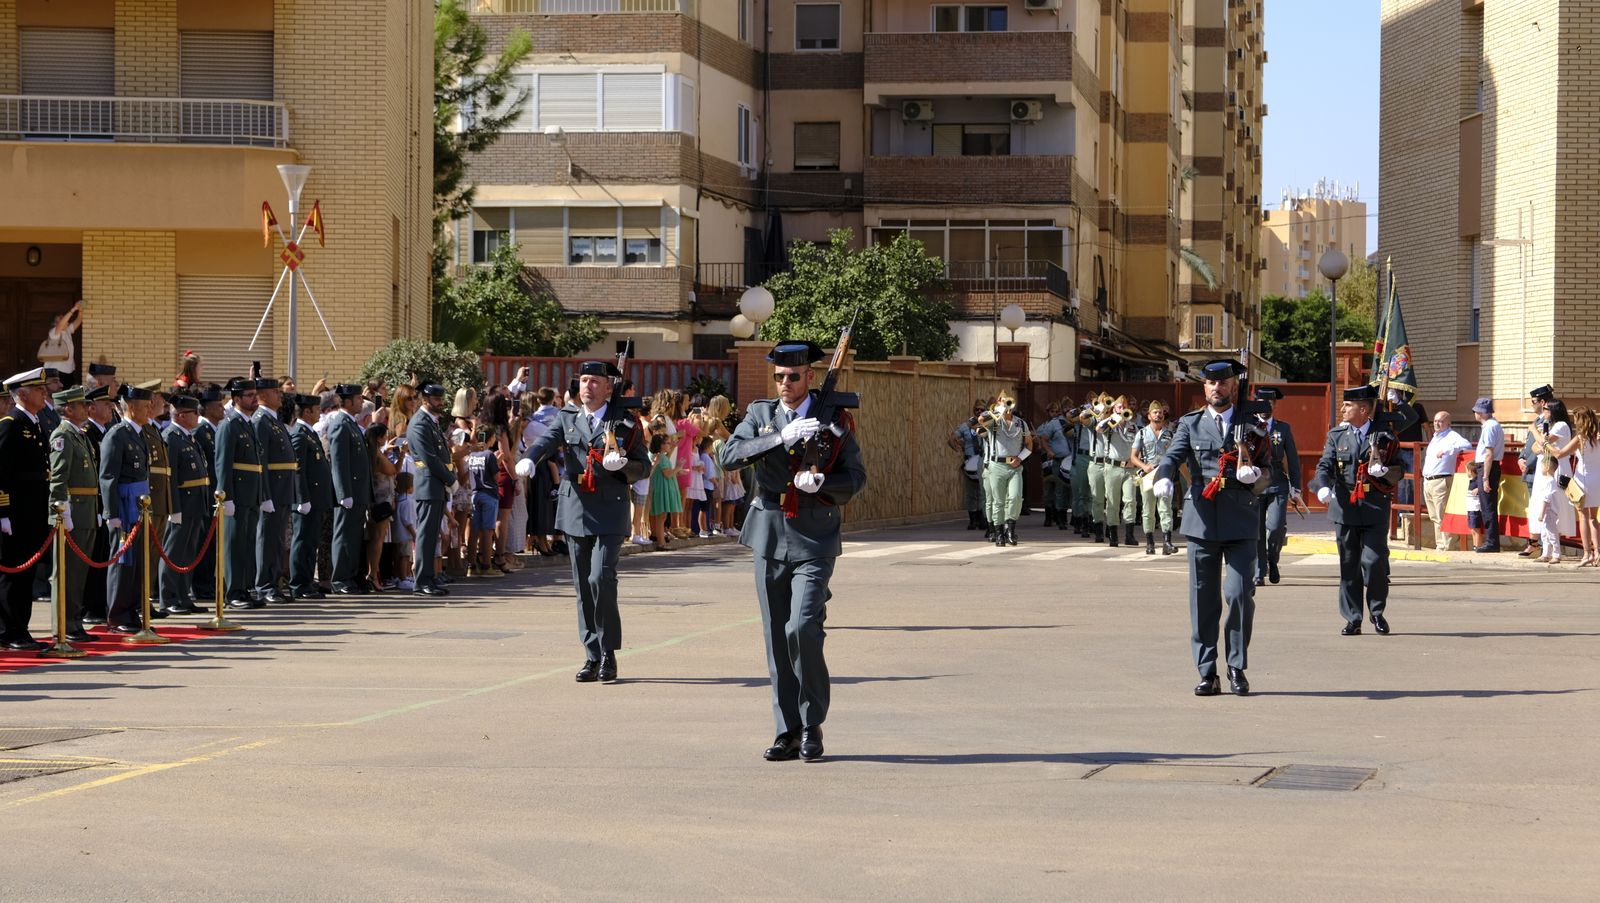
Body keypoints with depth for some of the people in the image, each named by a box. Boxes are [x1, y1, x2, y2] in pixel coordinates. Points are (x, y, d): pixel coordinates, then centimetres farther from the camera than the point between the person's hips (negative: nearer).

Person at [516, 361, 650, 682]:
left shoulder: (624, 422, 3)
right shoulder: (568, 418, 9)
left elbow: (643, 466, 6)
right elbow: (547, 441, -9)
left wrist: (622, 465, -16)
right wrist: (529, 459, -31)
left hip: (609, 511, -4)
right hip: (576, 510, 4)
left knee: (601, 578, -16)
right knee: (583, 585, 7)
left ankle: (609, 652, -4)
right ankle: (592, 655, 14)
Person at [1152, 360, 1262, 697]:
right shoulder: (1191, 424, 12)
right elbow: (1173, 455, -4)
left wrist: (1256, 473, -13)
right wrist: (1164, 478, -26)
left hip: (1241, 523, -1)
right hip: (1202, 521, 1)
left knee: (1240, 594, -10)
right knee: (1203, 599, 2)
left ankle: (1237, 667, 6)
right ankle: (1207, 673, 8)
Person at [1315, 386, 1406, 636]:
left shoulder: (1385, 436, 4)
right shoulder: (1336, 435, 10)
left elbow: (1399, 471, 7)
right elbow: (1325, 465, 0)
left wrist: (1384, 471, -15)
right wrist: (1324, 487, -20)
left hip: (1375, 509, -2)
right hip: (1345, 509, 2)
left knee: (1374, 562, -10)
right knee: (1348, 566, 4)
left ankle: (1377, 613, 11)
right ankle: (1352, 619, 11)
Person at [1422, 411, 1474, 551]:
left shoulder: (1452, 436, -5)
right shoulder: (1434, 438, 22)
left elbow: (1467, 445, -22)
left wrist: (1447, 450, -27)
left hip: (1441, 481, -9)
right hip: (1428, 481, 9)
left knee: (1442, 517, -11)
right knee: (1434, 517, 11)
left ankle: (1446, 546, -11)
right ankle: (1439, 545, 16)